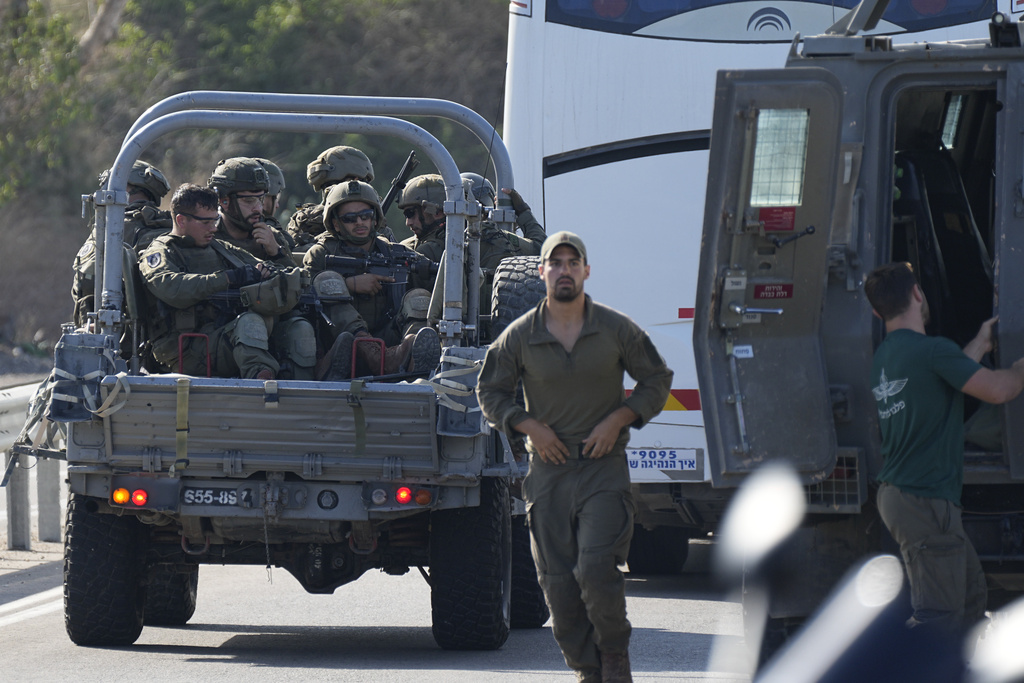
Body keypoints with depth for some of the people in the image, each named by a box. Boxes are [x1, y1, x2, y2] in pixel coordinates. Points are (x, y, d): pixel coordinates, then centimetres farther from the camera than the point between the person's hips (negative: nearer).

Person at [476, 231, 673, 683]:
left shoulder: (616, 330, 1)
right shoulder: (520, 336, 2)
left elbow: (657, 381, 11)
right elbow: (490, 392, 14)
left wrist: (619, 419, -4)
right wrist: (530, 426, -2)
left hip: (605, 470, -2)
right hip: (548, 473, 2)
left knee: (596, 570, -17)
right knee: (558, 582, -1)